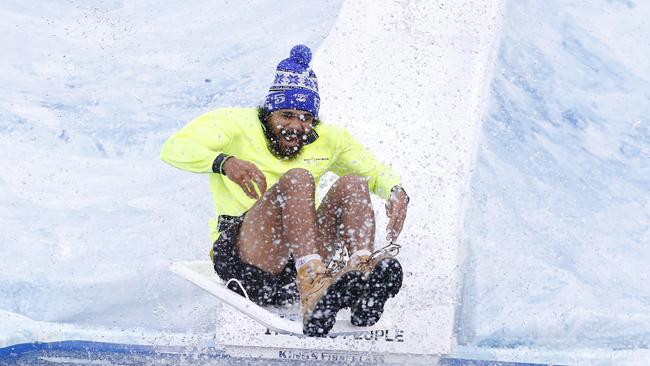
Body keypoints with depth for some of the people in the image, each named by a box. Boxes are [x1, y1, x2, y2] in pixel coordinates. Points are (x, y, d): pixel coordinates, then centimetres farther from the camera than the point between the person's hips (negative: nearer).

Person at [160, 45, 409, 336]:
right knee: (297, 178, -29)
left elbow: (375, 171, 20)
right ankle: (312, 293, -51)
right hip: (238, 255, -5)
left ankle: (362, 272, -41)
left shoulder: (329, 140, 12)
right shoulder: (238, 125, -2)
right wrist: (225, 162, -36)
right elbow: (174, 149, -15)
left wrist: (396, 192, -5)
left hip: (299, 260, 5)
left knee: (353, 183, -15)